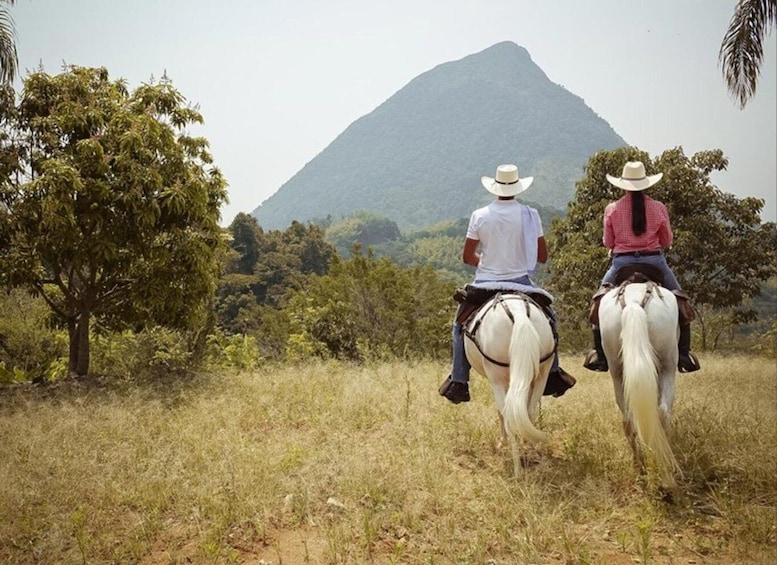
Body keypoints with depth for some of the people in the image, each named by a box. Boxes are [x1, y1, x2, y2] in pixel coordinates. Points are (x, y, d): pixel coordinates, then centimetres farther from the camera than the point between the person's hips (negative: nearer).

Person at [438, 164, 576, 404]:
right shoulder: (529, 214, -5)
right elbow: (543, 256, 0)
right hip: (520, 282, 0)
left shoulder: (479, 215, -4)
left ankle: (458, 382, 19)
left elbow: (467, 257, 1)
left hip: (485, 283, 0)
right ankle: (553, 374, 27)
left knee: (461, 322, 22)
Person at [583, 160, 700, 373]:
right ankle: (684, 354, 14)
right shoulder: (658, 208, -3)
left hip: (622, 262, 0)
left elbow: (607, 242, 3)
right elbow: (667, 241, 6)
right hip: (654, 261, 0)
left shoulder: (612, 209, -4)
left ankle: (600, 356, 12)